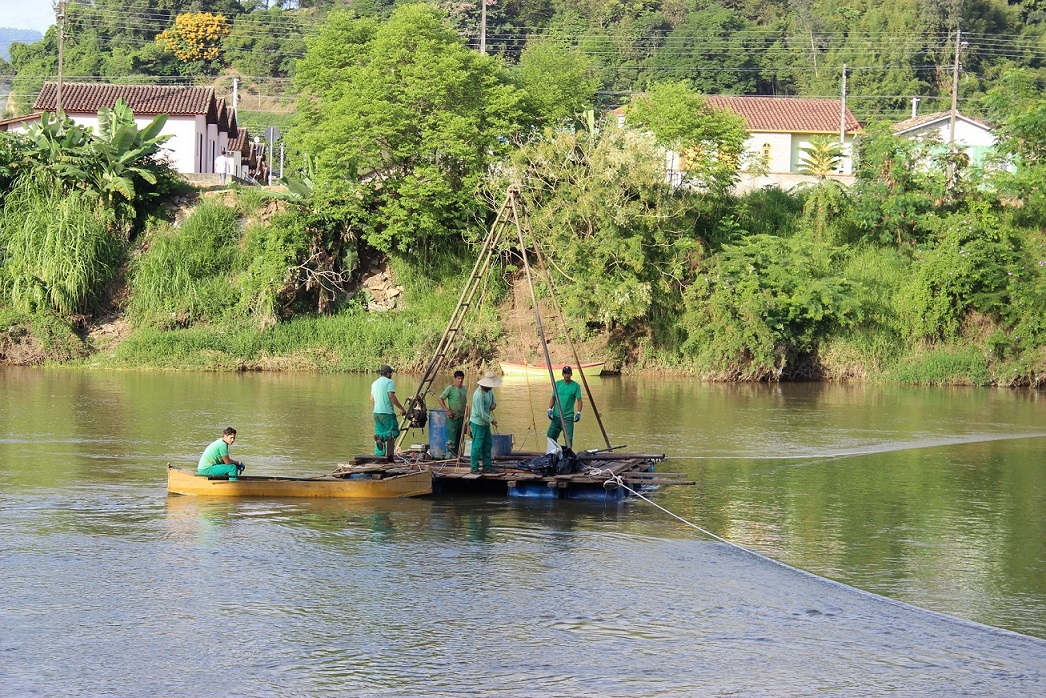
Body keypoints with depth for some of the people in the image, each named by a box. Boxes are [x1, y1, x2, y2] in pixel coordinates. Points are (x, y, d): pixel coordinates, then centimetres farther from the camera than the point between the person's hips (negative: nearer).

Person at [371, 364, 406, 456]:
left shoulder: (374, 383, 18)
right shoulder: (389, 382, -6)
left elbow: (372, 399, 21)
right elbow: (392, 396, -16)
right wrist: (401, 408, -11)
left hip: (376, 412, 8)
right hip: (387, 412, -8)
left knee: (380, 431, 8)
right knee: (394, 431, -5)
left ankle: (379, 454, -2)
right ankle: (381, 437, -32)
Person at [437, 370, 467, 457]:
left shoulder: (464, 389, 12)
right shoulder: (450, 388, -9)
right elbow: (441, 399, -9)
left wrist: (465, 414, 16)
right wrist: (447, 410, -15)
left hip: (461, 417, 7)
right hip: (452, 417, -7)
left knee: (459, 437, 9)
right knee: (452, 436, -11)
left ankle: (456, 454, 16)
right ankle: (450, 452, -8)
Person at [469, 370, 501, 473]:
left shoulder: (489, 390, 3)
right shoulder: (479, 395, -26)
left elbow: (493, 399, 22)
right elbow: (481, 413, -25)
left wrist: (494, 404, -2)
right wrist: (492, 420, -17)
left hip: (485, 422, 10)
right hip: (478, 423, -10)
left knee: (487, 445, 12)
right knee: (477, 445, -7)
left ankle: (487, 466, 18)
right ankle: (474, 467, -2)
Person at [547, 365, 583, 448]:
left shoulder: (576, 386, -2)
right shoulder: (558, 384, 7)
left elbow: (579, 400, -3)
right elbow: (553, 398, 12)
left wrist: (578, 412, -16)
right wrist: (550, 409, -2)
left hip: (568, 417, -3)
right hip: (556, 415, 3)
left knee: (568, 438, -7)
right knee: (551, 436, 5)